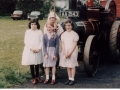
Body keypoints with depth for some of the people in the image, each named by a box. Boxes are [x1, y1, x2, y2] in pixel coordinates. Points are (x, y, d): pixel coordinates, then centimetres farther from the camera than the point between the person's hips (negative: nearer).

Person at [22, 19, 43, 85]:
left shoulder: (39, 32, 4)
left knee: (37, 64, 7)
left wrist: (38, 48, -13)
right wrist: (31, 48, -13)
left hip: (38, 50, 1)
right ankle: (34, 78, 10)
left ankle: (37, 76, 23)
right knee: (31, 64, 1)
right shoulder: (28, 31, 2)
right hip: (30, 50, 0)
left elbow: (41, 41, 0)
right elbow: (26, 41, -3)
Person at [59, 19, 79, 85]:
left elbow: (75, 45, -8)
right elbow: (63, 44, 5)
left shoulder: (74, 34, -5)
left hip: (73, 52, -4)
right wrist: (65, 53, -7)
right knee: (67, 66, 7)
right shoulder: (63, 34, 8)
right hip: (65, 52, 4)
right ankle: (69, 79, 15)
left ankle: (72, 79, 4)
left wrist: (70, 53, -14)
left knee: (72, 66, -1)